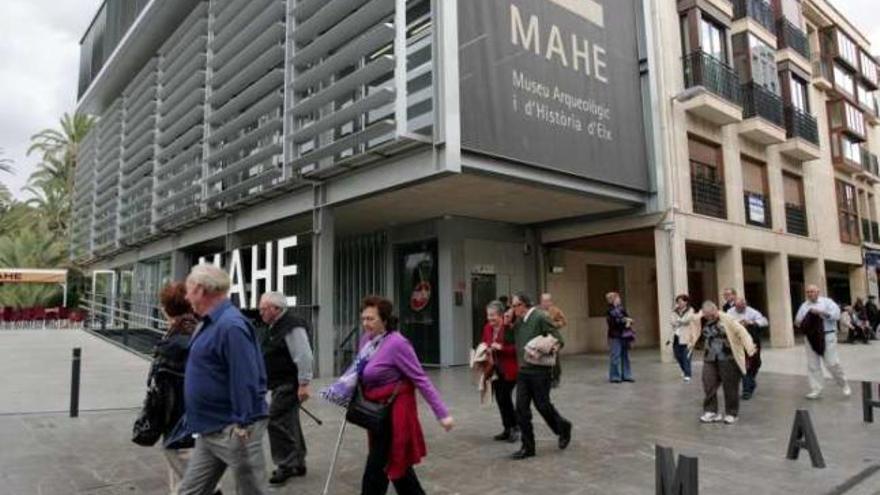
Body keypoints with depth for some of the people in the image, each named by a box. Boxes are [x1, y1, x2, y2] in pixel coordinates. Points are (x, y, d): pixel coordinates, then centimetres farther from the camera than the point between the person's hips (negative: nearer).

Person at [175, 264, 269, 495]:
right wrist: (194, 419, 23)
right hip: (210, 430, 10)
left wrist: (242, 427, -24)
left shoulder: (231, 325, -22)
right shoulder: (212, 323, 11)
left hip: (232, 431, -10)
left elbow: (245, 381, -26)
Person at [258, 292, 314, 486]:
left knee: (277, 421, -9)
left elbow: (304, 356, -24)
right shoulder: (275, 326, 12)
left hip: (288, 384, -10)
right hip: (280, 384, 10)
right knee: (289, 423, 15)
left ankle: (286, 465, 1)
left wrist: (304, 384, -24)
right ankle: (298, 463, 26)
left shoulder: (292, 326, -20)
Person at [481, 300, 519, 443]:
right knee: (500, 399, 10)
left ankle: (515, 427, 12)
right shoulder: (487, 328, 6)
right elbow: (484, 344, 18)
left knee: (505, 397, -8)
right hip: (495, 369, 7)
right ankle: (508, 429, 23)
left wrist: (501, 347, -24)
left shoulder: (510, 327, -16)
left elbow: (517, 348, -16)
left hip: (509, 370, -7)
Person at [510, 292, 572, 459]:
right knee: (521, 408, 3)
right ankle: (527, 447, 14)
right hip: (523, 371, 6)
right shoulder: (518, 322, 8)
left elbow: (559, 341, -12)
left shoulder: (540, 318, -13)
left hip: (540, 371, -6)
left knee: (543, 405, 6)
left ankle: (563, 428, 35)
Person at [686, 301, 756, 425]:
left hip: (728, 359, -4)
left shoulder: (727, 320, -13)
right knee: (709, 385, 2)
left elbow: (741, 332, -18)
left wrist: (749, 347, -30)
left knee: (730, 387, 4)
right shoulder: (700, 322, 0)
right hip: (710, 359, 4)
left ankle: (731, 414, 19)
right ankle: (711, 411, 14)